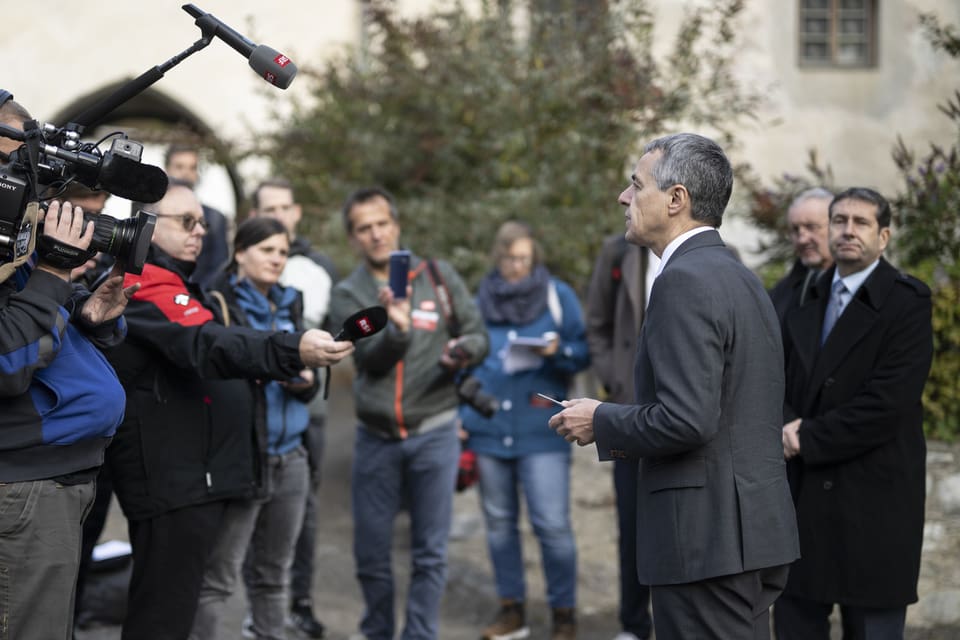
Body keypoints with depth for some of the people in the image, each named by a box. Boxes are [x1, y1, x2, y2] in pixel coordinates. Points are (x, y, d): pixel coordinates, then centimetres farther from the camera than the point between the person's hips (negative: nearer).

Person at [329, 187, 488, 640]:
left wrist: (465, 349, -17)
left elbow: (477, 334, 6)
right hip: (376, 439, 1)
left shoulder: (439, 278, 2)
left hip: (433, 433, -1)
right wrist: (396, 327, -32)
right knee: (371, 552, 9)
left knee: (430, 553, 1)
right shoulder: (348, 295, 1)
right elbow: (371, 358, -13)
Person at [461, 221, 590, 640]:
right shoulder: (481, 300, 9)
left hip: (541, 432, -4)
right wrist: (461, 417, 9)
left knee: (552, 525, -8)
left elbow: (583, 353, 1)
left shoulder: (558, 296, 1)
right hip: (489, 429, 4)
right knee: (499, 522, 10)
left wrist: (558, 351, -20)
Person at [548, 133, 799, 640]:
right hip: (755, 535, 10)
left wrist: (601, 422, -7)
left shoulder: (685, 281, -15)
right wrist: (623, 423, 15)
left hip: (706, 541, -10)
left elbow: (687, 419, -23)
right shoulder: (741, 278, 15)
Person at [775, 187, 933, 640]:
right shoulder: (809, 298, 13)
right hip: (803, 499, 6)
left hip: (872, 499, -6)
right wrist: (788, 426, -9)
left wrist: (808, 438, -12)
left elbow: (886, 404, -17)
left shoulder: (907, 302, -9)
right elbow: (780, 381, 12)